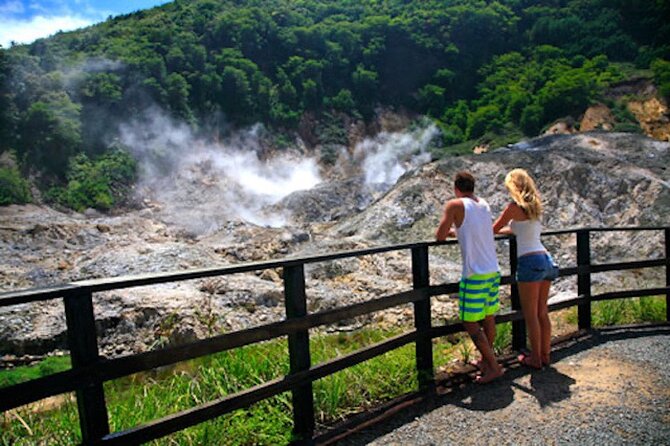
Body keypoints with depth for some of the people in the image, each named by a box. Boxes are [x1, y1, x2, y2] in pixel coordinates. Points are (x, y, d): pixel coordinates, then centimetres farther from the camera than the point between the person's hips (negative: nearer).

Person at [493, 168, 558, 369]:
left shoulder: (514, 207, -8)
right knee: (542, 312, 15)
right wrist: (498, 230, 31)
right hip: (546, 260, 8)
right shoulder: (534, 207, 16)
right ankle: (545, 354, 24)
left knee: (531, 315, 3)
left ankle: (535, 358, 11)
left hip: (530, 262, -8)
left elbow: (493, 230, -1)